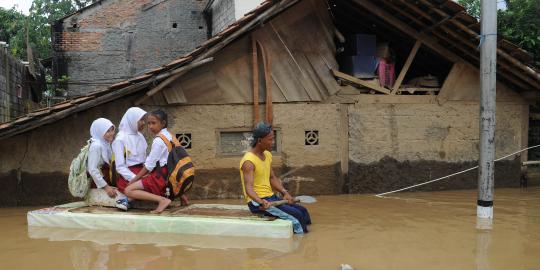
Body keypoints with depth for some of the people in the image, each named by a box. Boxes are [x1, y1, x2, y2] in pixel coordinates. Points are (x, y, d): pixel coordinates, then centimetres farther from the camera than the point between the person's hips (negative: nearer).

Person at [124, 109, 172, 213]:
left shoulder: (158, 140, -15)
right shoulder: (168, 135, 12)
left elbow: (149, 165, -14)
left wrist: (134, 179, -4)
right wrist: (146, 174, 16)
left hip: (161, 177, -9)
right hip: (169, 174, 9)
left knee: (129, 190, -10)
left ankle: (162, 200, -23)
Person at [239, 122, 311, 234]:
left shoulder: (267, 155, 9)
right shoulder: (249, 161, -19)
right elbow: (249, 187, -30)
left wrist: (284, 192, -1)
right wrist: (261, 201, -48)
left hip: (271, 198, 9)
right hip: (257, 202, -9)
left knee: (303, 211, 4)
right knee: (296, 215, -17)